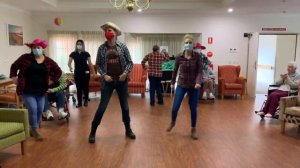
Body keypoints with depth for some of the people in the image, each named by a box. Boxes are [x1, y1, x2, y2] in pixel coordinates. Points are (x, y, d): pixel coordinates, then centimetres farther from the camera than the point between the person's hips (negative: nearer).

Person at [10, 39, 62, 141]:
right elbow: (14, 66, 9)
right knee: (33, 109, -10)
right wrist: (14, 78, 0)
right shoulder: (25, 58, -4)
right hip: (27, 90, -3)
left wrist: (51, 81, 4)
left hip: (41, 91, 3)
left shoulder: (48, 61, 1)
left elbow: (58, 72, 11)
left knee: (39, 111, 7)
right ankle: (34, 130, 8)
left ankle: (33, 129, 29)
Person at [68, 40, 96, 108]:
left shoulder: (86, 53, 0)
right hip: (77, 72, 1)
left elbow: (90, 63, 3)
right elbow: (69, 62, 7)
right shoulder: (73, 54, 2)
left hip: (85, 72, -1)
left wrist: (93, 72, 1)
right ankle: (79, 102, 13)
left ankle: (86, 101, 20)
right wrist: (70, 67, -15)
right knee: (78, 88, 4)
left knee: (85, 87, 0)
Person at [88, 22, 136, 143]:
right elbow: (98, 65, 5)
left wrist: (125, 73, -13)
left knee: (125, 107, 11)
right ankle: (93, 132, 14)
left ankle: (128, 130, 29)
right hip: (108, 81, 0)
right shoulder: (102, 48, 1)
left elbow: (130, 62, 3)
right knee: (102, 107, -1)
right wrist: (104, 75, -10)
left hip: (122, 81, 1)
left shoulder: (122, 46, -1)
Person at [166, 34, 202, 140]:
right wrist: (172, 82, 16)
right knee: (175, 107, -3)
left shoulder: (197, 57, -7)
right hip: (181, 85, 1)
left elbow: (199, 71, -9)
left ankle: (193, 130, 25)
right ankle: (172, 122, 29)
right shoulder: (179, 57, -5)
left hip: (193, 86, 0)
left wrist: (198, 82, -26)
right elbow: (175, 71, 8)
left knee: (193, 109, 6)